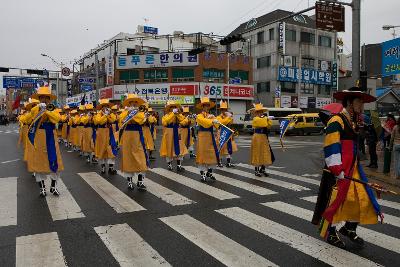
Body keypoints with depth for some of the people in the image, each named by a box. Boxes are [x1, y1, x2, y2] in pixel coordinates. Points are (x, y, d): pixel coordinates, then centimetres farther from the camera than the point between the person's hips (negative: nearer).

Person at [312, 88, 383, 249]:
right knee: (335, 200, 0)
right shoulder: (336, 121, -13)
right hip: (339, 171, -9)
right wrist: (338, 170, -23)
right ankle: (330, 233, 18)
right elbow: (331, 147, -20)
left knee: (363, 198, 11)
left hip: (353, 169, 9)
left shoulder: (353, 122, 16)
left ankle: (349, 228, 30)